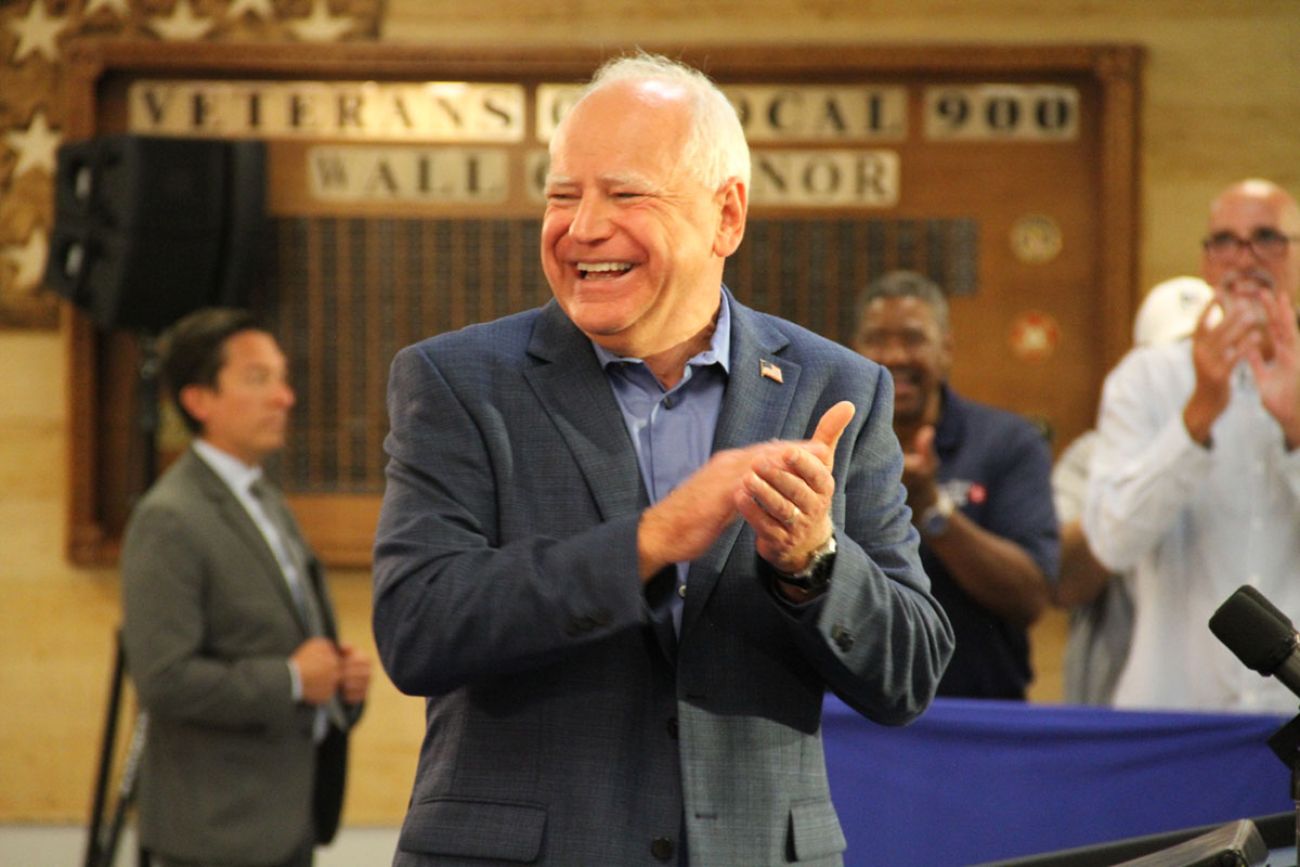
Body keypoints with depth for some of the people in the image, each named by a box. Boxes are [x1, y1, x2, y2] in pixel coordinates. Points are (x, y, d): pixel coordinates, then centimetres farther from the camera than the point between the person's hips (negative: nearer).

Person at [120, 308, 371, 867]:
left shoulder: (264, 502, 15)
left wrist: (341, 673, 4)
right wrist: (291, 681, -17)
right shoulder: (169, 521, -16)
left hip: (288, 815, 10)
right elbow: (164, 679, -23)